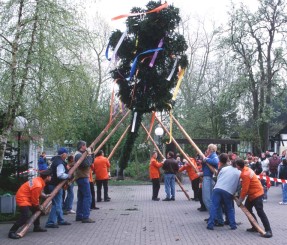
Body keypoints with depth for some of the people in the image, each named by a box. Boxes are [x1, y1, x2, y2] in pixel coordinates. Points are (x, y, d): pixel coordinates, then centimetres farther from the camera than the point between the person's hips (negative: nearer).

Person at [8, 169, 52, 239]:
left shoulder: (39, 180, 0)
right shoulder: (38, 185, -29)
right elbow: (35, 199, -18)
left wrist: (45, 196, 13)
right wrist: (39, 207, -3)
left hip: (28, 197, 11)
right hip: (22, 198, -11)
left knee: (36, 211, 20)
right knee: (25, 217, -17)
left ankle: (37, 227, 34)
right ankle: (12, 232, -12)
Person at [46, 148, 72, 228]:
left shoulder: (56, 160, 14)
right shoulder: (60, 163, -20)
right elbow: (60, 175, -31)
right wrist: (68, 176, -15)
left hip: (54, 184, 11)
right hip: (56, 185, -11)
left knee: (59, 203, 19)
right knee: (57, 204, -7)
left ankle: (60, 220, 29)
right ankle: (50, 222, -6)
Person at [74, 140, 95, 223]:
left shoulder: (80, 154, 18)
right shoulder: (79, 155, -14)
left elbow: (91, 162, 17)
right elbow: (87, 164, -24)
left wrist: (90, 154, 6)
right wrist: (89, 154, -15)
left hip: (81, 178, 11)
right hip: (83, 178, -11)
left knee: (81, 197, 13)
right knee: (87, 197, -12)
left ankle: (79, 216, 18)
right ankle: (85, 217, -13)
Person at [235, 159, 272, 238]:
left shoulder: (245, 174, -25)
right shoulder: (246, 169, 4)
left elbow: (245, 189, -23)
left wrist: (240, 200, -14)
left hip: (256, 193, -10)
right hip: (252, 193, 10)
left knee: (260, 212, -11)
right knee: (247, 209, 12)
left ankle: (268, 230, -7)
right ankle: (255, 227, 17)